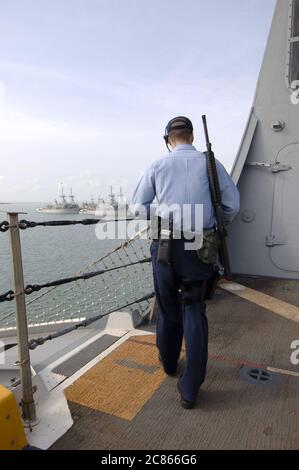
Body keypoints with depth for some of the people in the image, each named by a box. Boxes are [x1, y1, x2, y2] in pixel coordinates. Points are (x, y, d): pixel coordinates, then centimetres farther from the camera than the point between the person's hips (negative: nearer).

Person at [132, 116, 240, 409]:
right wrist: (217, 227, 19)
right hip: (199, 247, 0)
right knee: (194, 311, 8)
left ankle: (168, 362, 40)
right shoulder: (210, 163, 3)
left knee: (167, 307, 18)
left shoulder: (157, 167, 3)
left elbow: (138, 207, 5)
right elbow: (233, 204, 3)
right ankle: (190, 388, 11)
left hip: (165, 245, 0)